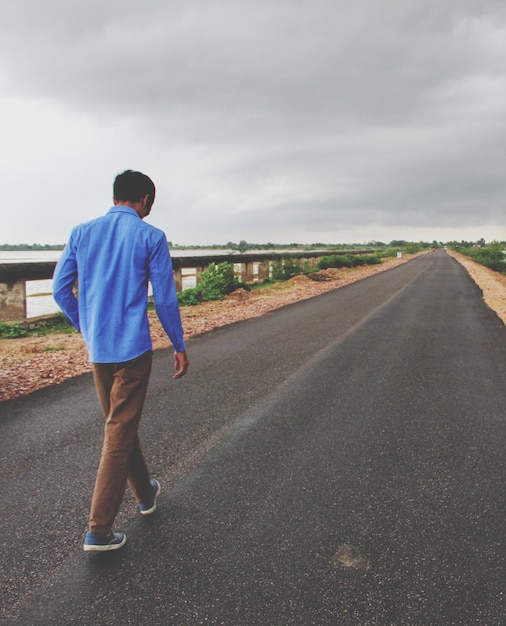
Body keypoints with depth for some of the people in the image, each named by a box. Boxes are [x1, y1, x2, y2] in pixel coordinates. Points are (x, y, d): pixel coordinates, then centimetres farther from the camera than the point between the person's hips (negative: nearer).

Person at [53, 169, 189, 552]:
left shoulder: (82, 233, 6)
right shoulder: (150, 237, -7)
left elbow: (60, 290, 6)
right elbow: (165, 299, -7)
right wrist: (179, 346, 4)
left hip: (97, 350, 6)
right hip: (132, 349, -5)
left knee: (120, 424, 20)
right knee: (120, 434, 2)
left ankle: (145, 494, 40)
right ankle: (99, 531, 8)